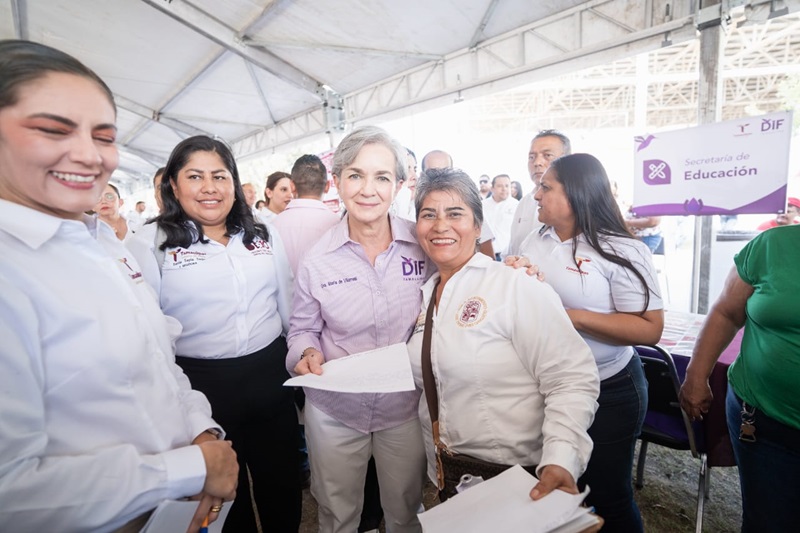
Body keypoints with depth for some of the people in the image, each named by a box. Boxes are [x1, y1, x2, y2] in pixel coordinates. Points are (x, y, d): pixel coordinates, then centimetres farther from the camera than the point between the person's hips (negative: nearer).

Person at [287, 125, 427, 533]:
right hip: (334, 411, 0)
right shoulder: (316, 261, -12)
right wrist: (308, 354, -18)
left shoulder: (423, 243, -12)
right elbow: (302, 329, 1)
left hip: (404, 407, 1)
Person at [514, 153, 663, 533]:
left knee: (608, 496, 14)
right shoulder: (534, 242, 4)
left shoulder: (621, 251, -15)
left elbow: (650, 329, -19)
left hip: (607, 391, -5)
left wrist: (573, 317, -25)